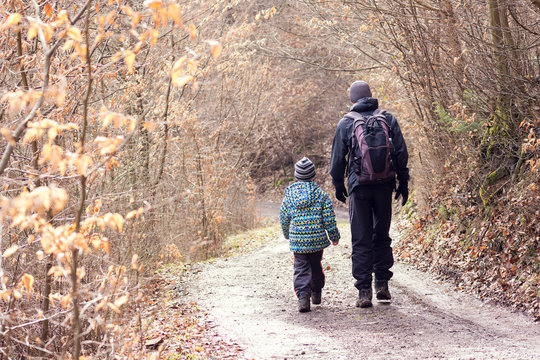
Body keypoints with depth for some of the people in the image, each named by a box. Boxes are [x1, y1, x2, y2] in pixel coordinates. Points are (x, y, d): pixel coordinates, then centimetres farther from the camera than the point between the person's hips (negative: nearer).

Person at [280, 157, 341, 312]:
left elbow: (284, 219, 10)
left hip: (297, 241, 0)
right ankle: (316, 293, 33)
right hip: (317, 239, 0)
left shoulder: (289, 195, 1)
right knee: (316, 265, 19)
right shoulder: (321, 194, -2)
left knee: (301, 268, 1)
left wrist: (288, 235, 28)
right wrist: (334, 236, 10)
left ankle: (302, 295, -19)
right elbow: (329, 219, -4)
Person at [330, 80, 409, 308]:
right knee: (381, 236, 15)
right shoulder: (388, 119, 4)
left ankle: (364, 291, -1)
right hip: (384, 186, 2)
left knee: (361, 240, 2)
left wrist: (338, 185, 14)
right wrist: (403, 183, 10)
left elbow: (338, 158, 2)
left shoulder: (346, 123, -1)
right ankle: (382, 284, 12)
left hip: (359, 186, -2)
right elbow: (401, 154, 3)